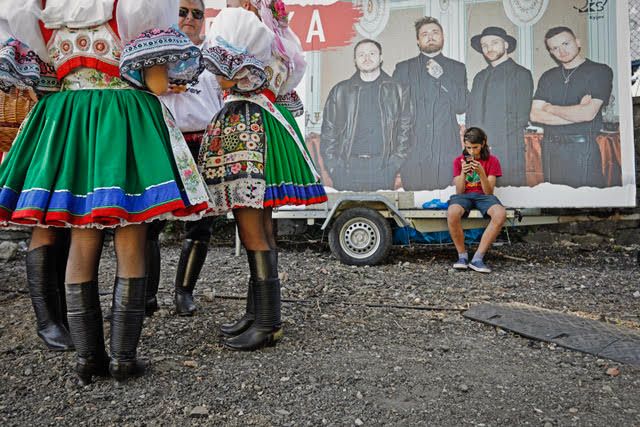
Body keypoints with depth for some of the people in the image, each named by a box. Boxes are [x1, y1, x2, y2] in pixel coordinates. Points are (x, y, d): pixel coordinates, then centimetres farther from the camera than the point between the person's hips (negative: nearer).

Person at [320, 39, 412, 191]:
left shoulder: (395, 90, 12)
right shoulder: (340, 91, 12)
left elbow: (405, 127, 9)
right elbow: (328, 130, 10)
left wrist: (396, 163, -2)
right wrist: (333, 166, 0)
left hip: (383, 167, 0)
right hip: (347, 167, 0)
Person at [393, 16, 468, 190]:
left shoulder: (457, 68, 15)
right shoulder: (403, 68, 14)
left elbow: (462, 106, 4)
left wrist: (442, 76, -4)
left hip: (447, 150, 1)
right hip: (412, 150, 0)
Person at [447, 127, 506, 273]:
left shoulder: (492, 160, 4)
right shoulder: (459, 161, 7)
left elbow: (489, 192, -4)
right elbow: (459, 191, 1)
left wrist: (481, 172, -20)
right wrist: (463, 172, -16)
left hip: (483, 196, 0)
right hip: (464, 196, 0)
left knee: (501, 214, -36)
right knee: (452, 213, -38)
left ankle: (477, 258, -29)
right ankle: (462, 256, -20)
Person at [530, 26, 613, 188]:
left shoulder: (600, 71, -1)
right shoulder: (548, 77, 12)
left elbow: (588, 113, -14)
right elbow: (535, 115, 0)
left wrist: (551, 109, -2)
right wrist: (576, 115, -8)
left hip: (582, 148, -4)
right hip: (550, 148, 4)